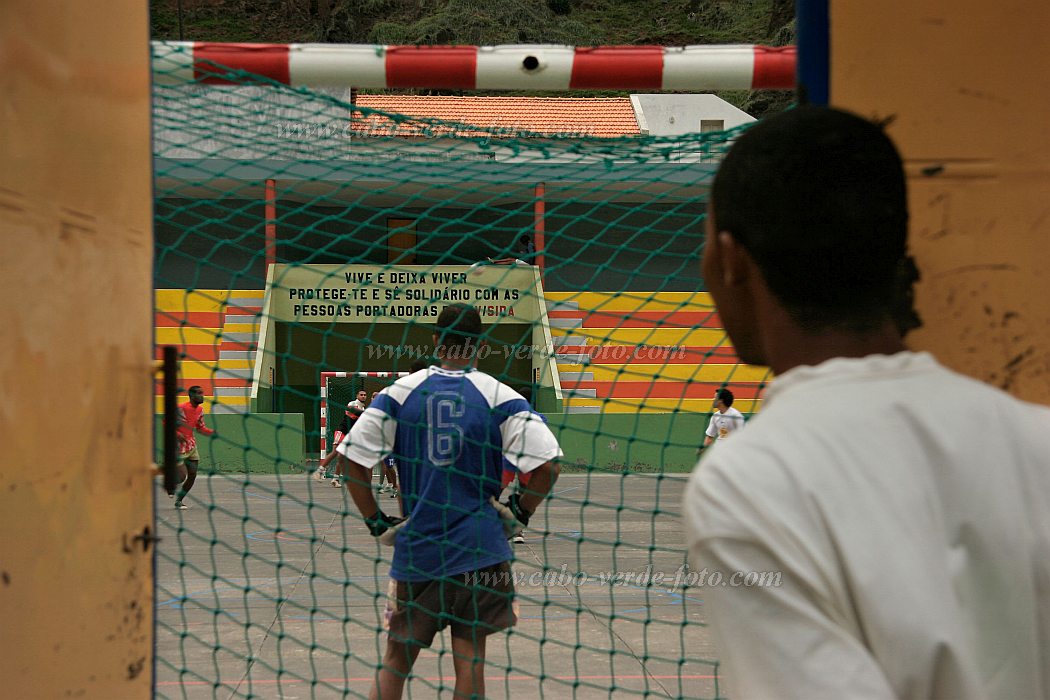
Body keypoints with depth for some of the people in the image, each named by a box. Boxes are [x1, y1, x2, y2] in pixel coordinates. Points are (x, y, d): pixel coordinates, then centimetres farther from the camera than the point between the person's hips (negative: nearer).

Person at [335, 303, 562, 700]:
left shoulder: (401, 392, -1)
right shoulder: (499, 396, -5)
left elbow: (353, 459, -2)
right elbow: (547, 465, -11)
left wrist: (376, 523, 6)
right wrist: (520, 512, 5)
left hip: (415, 547, 1)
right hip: (480, 551, -1)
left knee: (396, 660, 12)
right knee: (470, 661, 6)